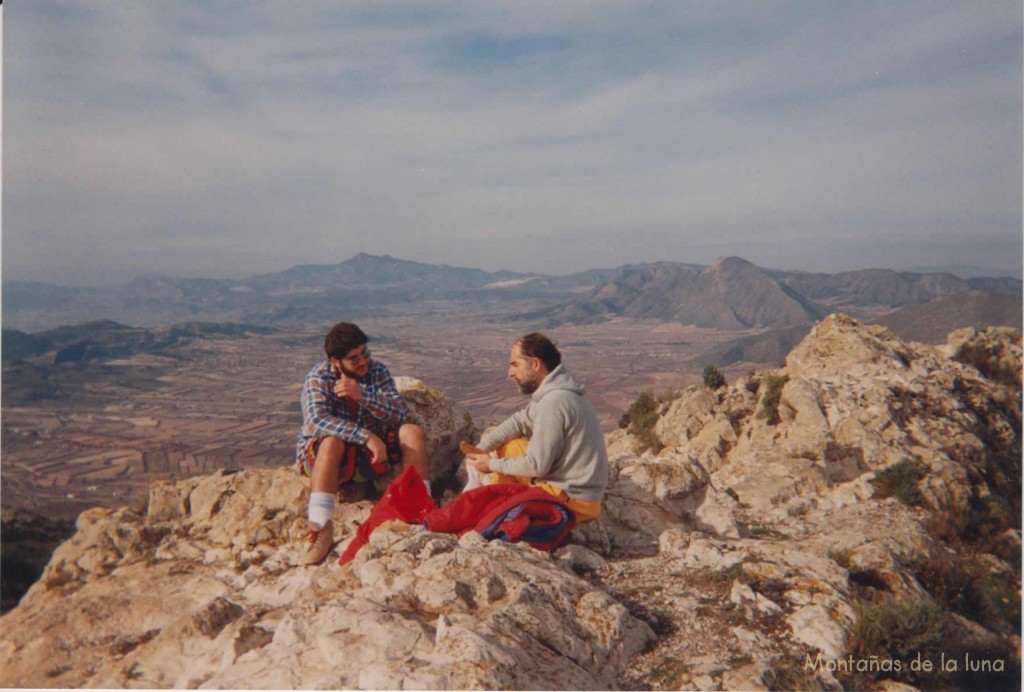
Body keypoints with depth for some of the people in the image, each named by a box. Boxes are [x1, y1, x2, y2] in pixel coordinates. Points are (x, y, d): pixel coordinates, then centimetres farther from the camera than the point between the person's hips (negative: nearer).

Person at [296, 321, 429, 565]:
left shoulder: (378, 371, -3)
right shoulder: (319, 377, -13)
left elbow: (401, 412, -16)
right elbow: (316, 421, -30)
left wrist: (362, 395, -31)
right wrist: (366, 436, -39)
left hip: (371, 453, 4)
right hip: (321, 455, -3)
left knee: (412, 431, -18)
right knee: (332, 442, -37)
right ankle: (321, 527, -38)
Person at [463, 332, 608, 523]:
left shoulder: (553, 403, -25)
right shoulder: (553, 393, 4)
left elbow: (537, 466, -23)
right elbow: (518, 421, 10)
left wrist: (493, 465, -9)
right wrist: (481, 448, -4)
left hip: (573, 500, -9)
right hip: (567, 484, 9)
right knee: (503, 447, 13)